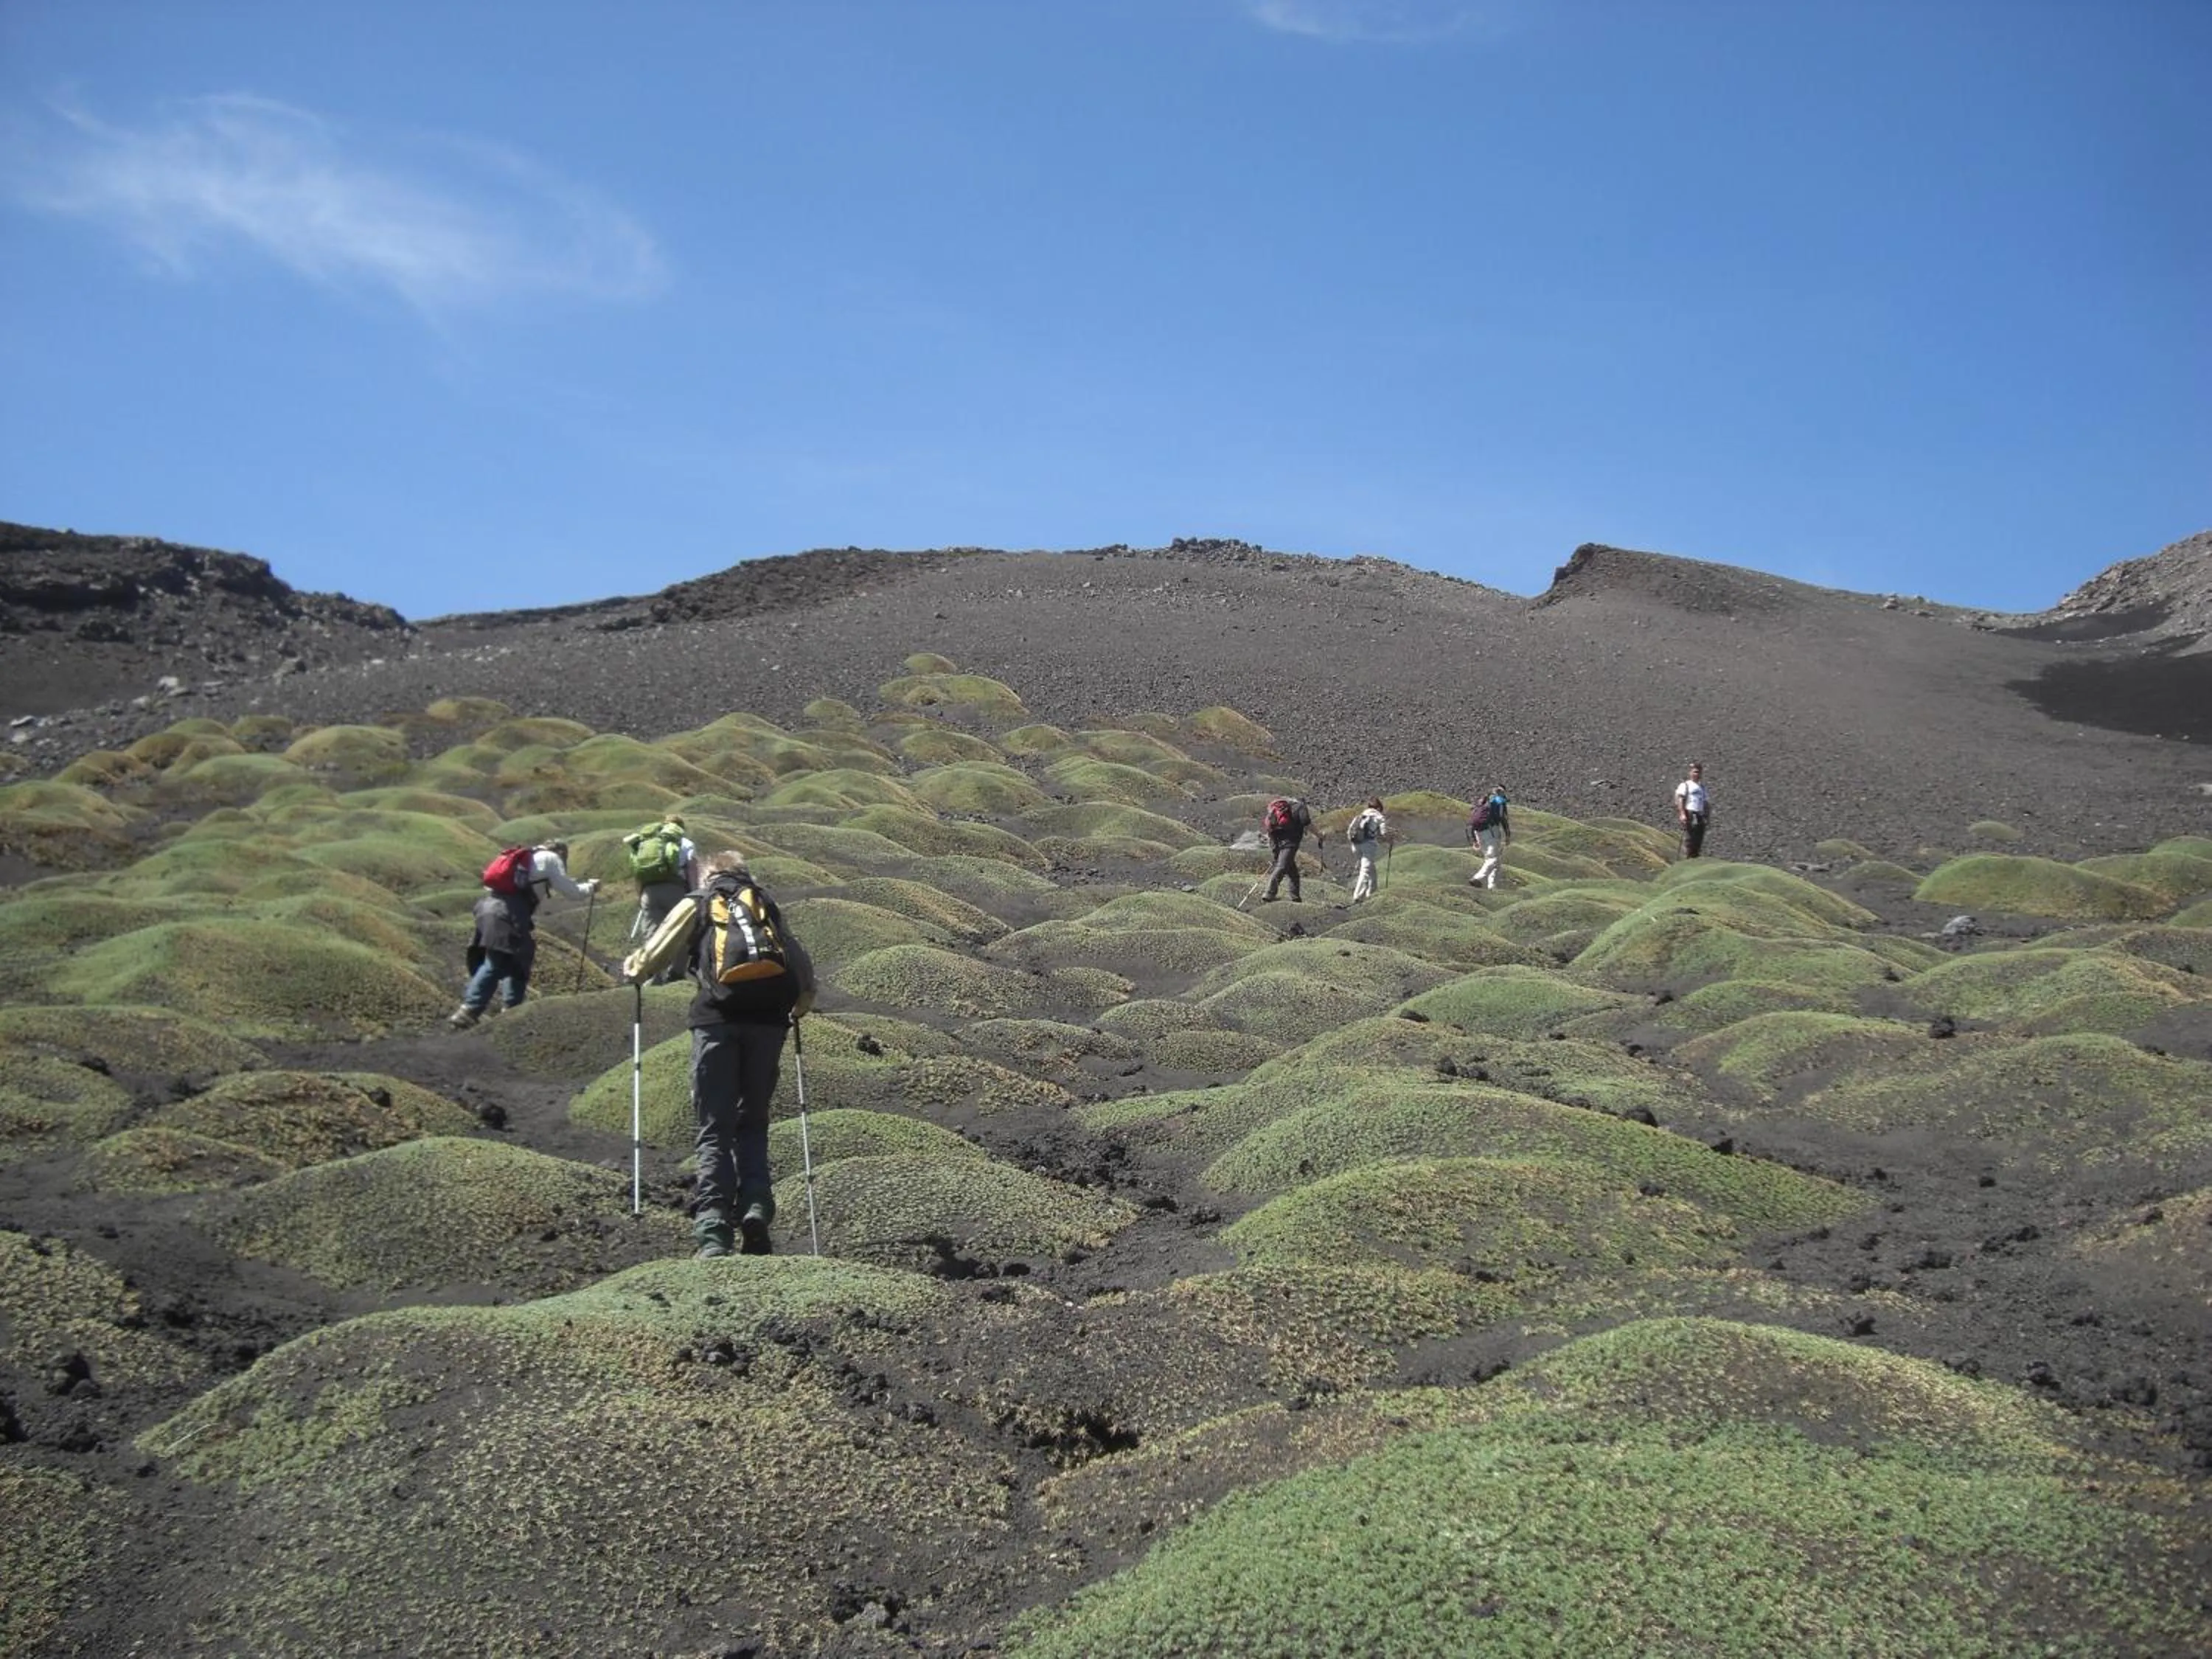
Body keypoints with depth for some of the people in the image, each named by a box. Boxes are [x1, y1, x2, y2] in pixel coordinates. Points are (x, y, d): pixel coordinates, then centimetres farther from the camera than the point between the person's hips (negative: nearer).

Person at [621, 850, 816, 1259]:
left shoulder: (697, 904, 17)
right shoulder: (766, 904, 24)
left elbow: (654, 955, 15)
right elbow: (804, 969, 25)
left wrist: (631, 969, 37)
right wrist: (800, 1007, 43)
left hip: (717, 1018, -2)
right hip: (768, 1020, 2)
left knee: (715, 1129, -1)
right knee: (752, 1123, 15)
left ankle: (712, 1227, -15)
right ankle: (756, 1208, -5)